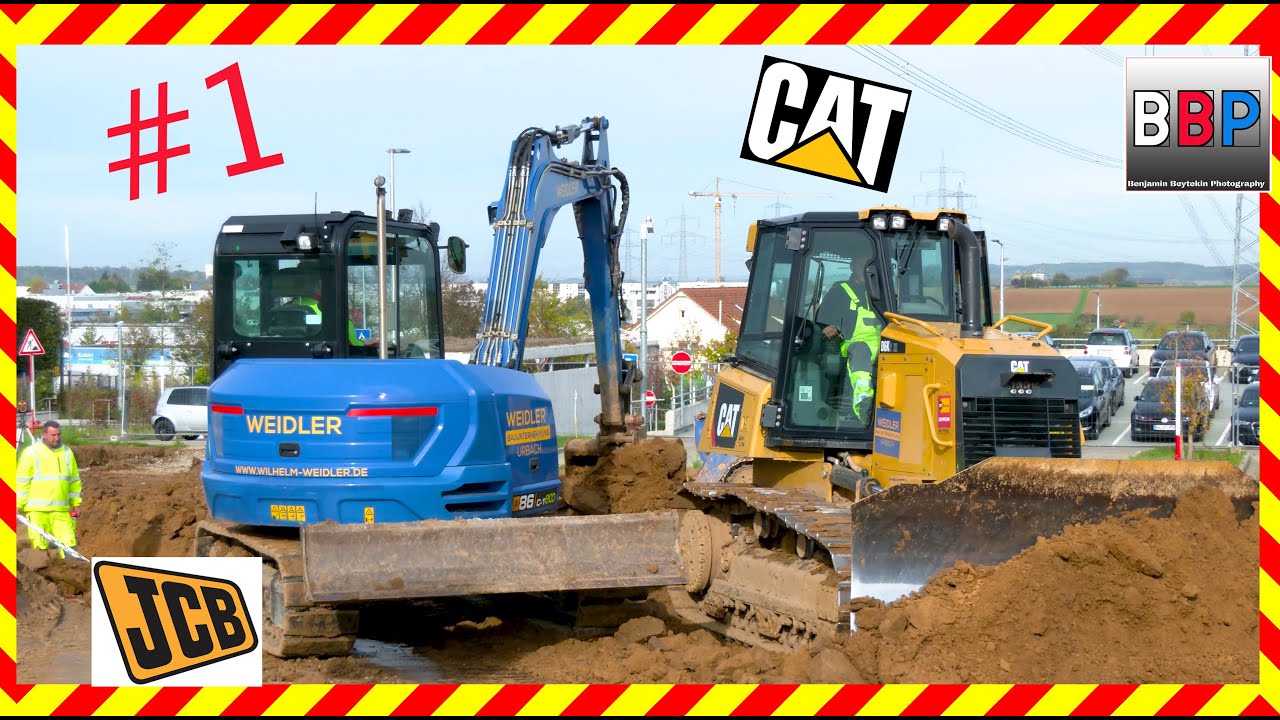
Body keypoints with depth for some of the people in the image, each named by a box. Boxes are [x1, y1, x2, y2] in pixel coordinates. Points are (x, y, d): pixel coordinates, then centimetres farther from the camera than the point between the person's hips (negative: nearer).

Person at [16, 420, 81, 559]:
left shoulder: (67, 453, 11)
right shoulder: (31, 453, -2)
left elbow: (74, 480, 18)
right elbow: (22, 481, -2)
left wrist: (76, 503, 15)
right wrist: (18, 505, -6)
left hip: (61, 510, 3)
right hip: (37, 509, -3)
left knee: (68, 542, -2)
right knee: (40, 544, 0)